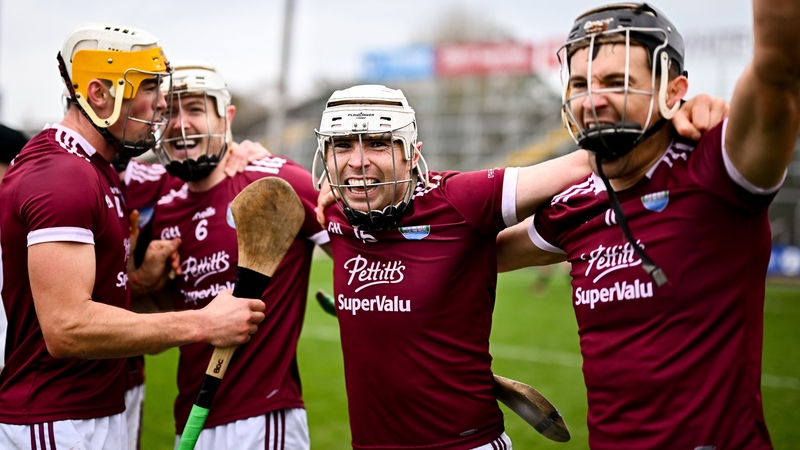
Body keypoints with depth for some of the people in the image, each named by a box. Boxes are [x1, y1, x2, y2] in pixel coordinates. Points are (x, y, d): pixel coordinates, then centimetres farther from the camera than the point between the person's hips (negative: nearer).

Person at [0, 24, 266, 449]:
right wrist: (200, 325, -23)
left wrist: (138, 281, 1)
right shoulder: (63, 179, -20)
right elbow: (66, 328, -28)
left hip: (99, 412, 10)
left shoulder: (96, 170, 12)